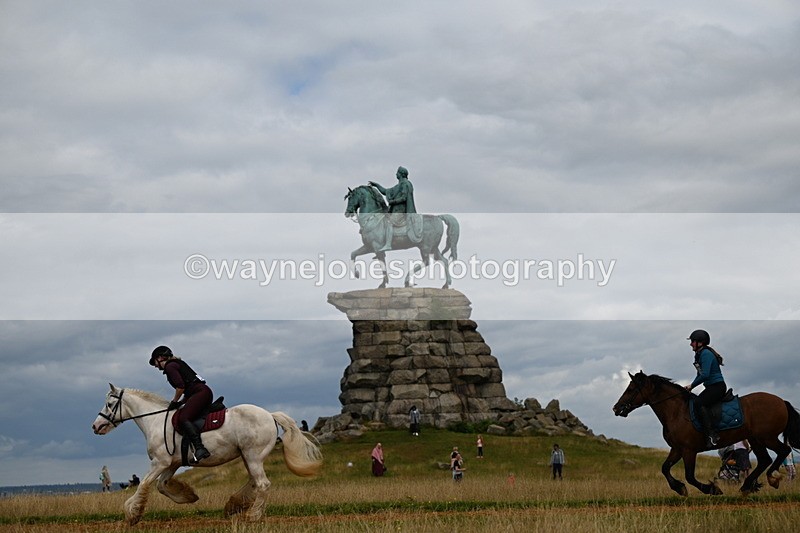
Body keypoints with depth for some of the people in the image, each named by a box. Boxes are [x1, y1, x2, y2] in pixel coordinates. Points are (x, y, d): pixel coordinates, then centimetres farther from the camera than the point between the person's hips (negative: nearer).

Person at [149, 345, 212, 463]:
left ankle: (199, 448, -41)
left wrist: (174, 402, -2)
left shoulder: (169, 366, -1)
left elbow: (181, 386, -14)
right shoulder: (178, 363, 28)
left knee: (182, 418, -24)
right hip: (205, 393, 11)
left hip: (200, 392, -11)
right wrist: (182, 402, 20)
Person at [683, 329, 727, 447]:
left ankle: (712, 435, -31)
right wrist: (691, 386, 8)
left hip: (717, 386, -11)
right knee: (698, 403, 10)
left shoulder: (706, 354, -15)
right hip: (712, 387, 11)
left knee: (699, 403, -24)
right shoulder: (700, 354, 16)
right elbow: (701, 375, 21)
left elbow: (705, 375, -24)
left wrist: (692, 385, -13)